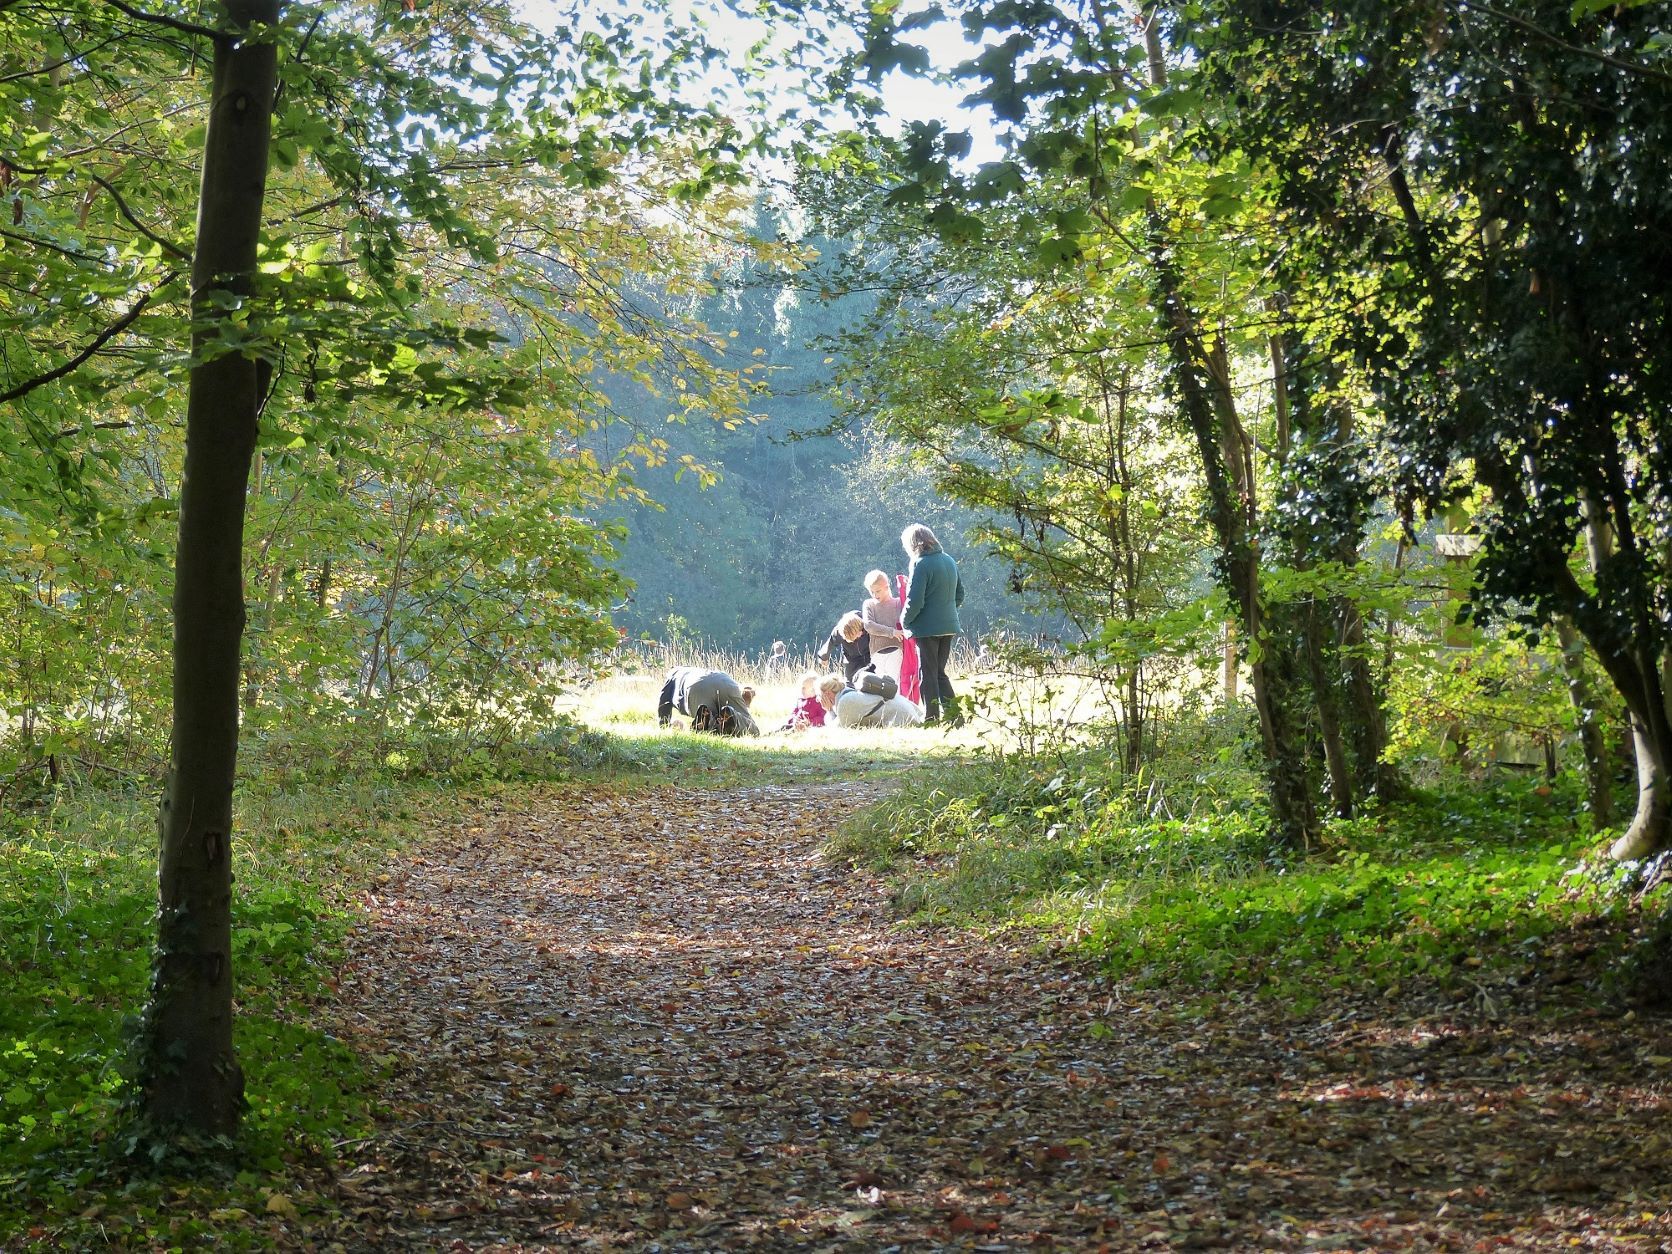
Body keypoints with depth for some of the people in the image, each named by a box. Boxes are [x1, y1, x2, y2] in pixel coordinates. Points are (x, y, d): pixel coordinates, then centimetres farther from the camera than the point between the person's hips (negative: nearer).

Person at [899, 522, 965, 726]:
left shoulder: (921, 564, -15)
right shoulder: (949, 560, 9)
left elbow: (914, 601, -18)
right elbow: (959, 594, 16)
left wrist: (905, 621, -3)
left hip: (927, 628, -7)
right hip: (949, 625, 7)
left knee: (928, 674, 1)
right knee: (940, 672, 16)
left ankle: (931, 718, 3)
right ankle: (953, 714, 11)